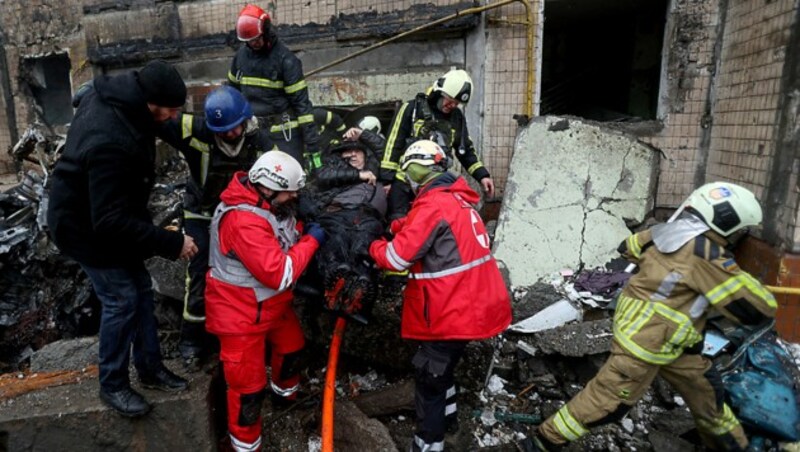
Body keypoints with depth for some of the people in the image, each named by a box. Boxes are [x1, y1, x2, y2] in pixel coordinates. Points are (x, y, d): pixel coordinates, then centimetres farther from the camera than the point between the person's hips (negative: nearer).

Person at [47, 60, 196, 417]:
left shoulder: (111, 96, -10)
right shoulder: (109, 142, -39)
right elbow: (111, 222, -37)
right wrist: (172, 243, -32)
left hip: (104, 215, 9)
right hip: (86, 228, -9)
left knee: (141, 289, 12)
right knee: (121, 299, -2)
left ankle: (150, 368, 27)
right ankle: (112, 386, 19)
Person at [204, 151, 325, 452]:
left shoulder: (267, 202, -4)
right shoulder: (243, 221, -33)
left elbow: (285, 233, 13)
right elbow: (279, 274, -34)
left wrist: (306, 231, -7)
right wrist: (311, 241, -23)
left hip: (271, 301, 9)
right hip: (241, 311, -9)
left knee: (291, 346, 28)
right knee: (249, 383, 3)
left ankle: (286, 391, 57)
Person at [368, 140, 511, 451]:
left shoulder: (433, 204, -19)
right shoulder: (457, 197, 9)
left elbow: (397, 258, -16)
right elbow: (421, 228, 19)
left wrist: (374, 245, 2)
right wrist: (390, 226, 10)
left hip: (456, 310, -9)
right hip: (474, 302, 9)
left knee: (429, 377, 7)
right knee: (439, 364, 28)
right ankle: (446, 415, 47)